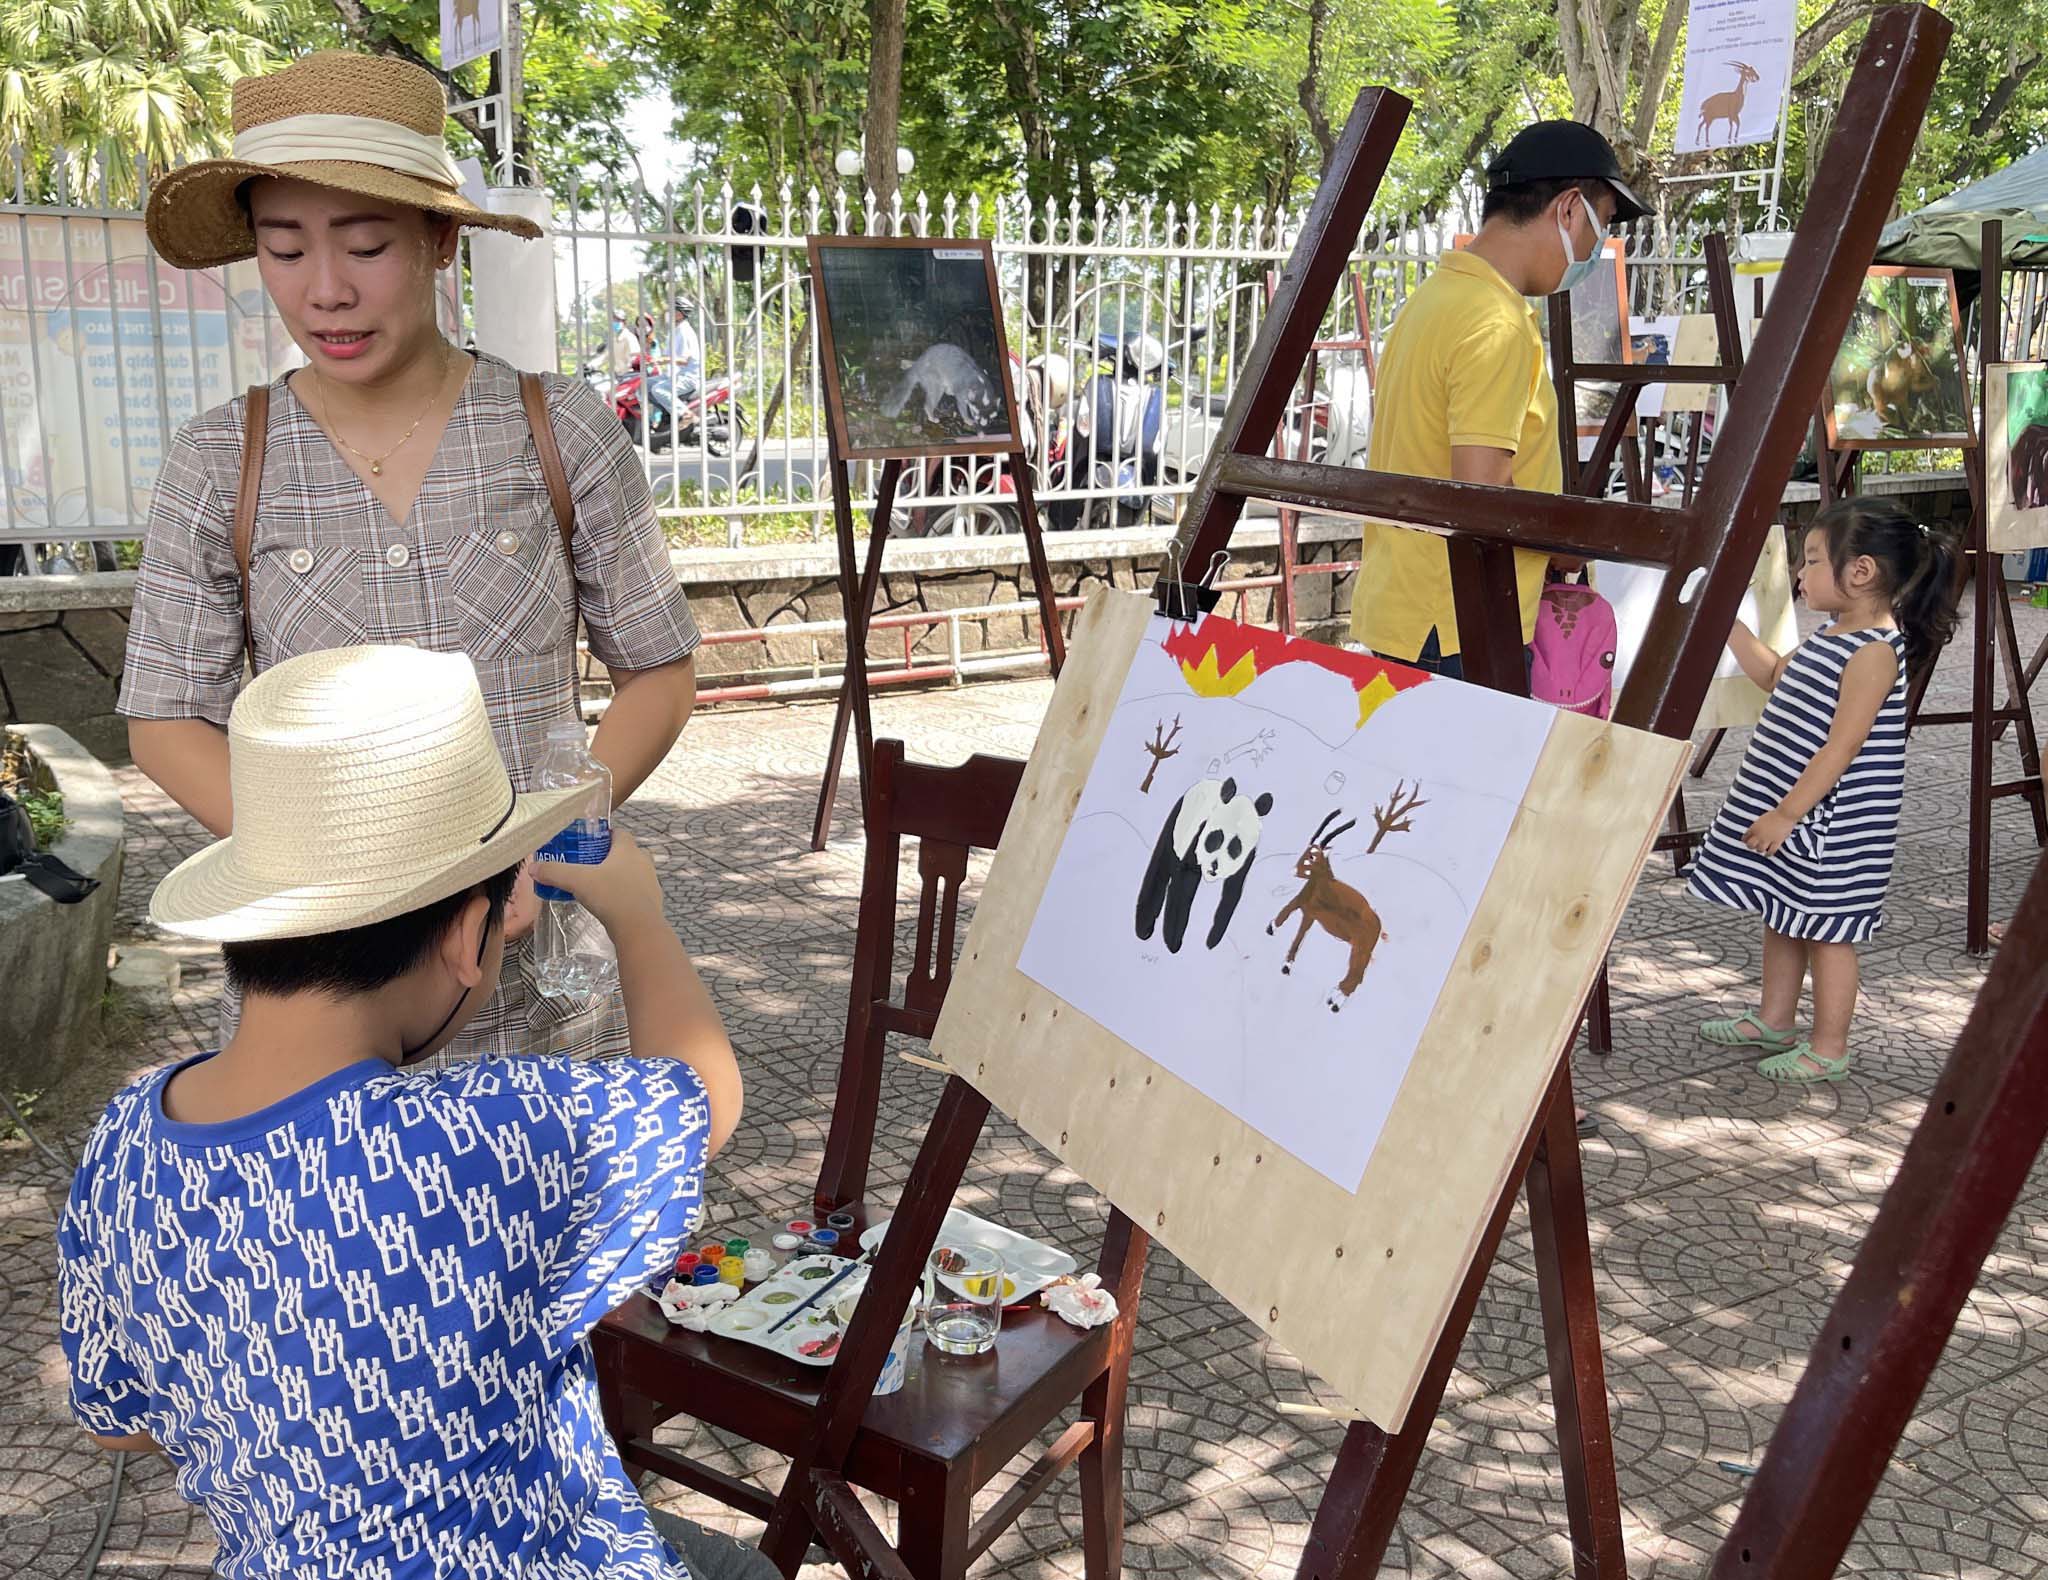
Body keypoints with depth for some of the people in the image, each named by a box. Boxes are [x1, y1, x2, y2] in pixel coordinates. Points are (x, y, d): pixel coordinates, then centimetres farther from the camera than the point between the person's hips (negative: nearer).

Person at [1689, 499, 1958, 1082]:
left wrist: (1788, 813, -22)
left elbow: (1841, 748, -24)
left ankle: (1828, 1049, 14)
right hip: (1785, 810, 10)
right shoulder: (1831, 636, 8)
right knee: (1782, 920, 20)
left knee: (1825, 930, 2)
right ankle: (1774, 1022, 35)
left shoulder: (1874, 653, -21)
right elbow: (1773, 675, 26)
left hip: (1828, 825, -10)